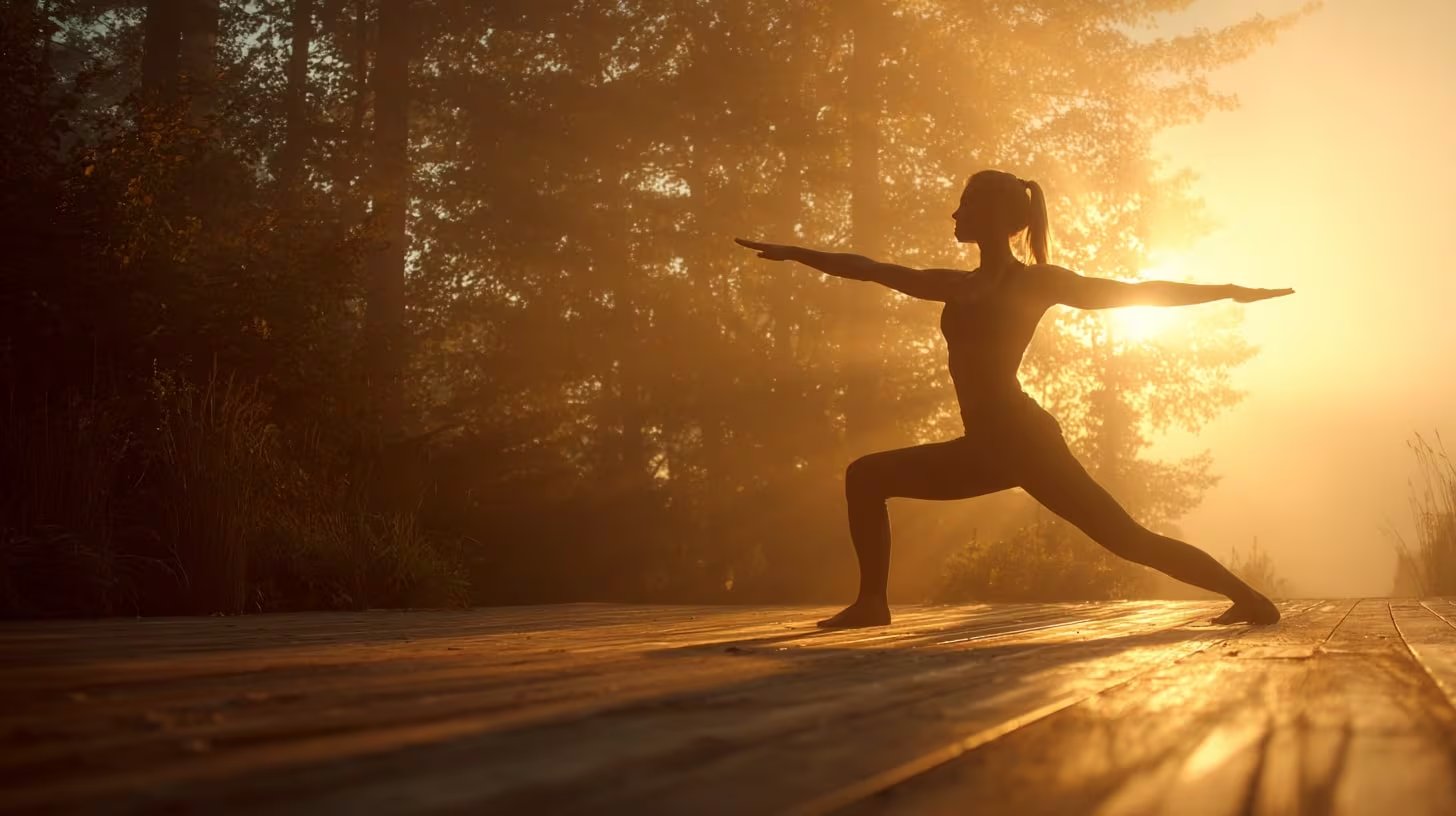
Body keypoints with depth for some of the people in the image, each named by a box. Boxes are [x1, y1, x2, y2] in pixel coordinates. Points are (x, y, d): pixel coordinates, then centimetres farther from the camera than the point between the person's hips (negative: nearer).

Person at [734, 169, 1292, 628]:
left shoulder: (1037, 283, 0)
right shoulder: (959, 287, 18)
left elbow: (1133, 293, 2)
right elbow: (874, 271, 23)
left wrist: (1228, 291, -2)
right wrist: (795, 254, 25)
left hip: (1023, 440, -7)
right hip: (990, 446, 7)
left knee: (1126, 537, -11)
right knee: (865, 476, 5)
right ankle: (872, 601, 1)